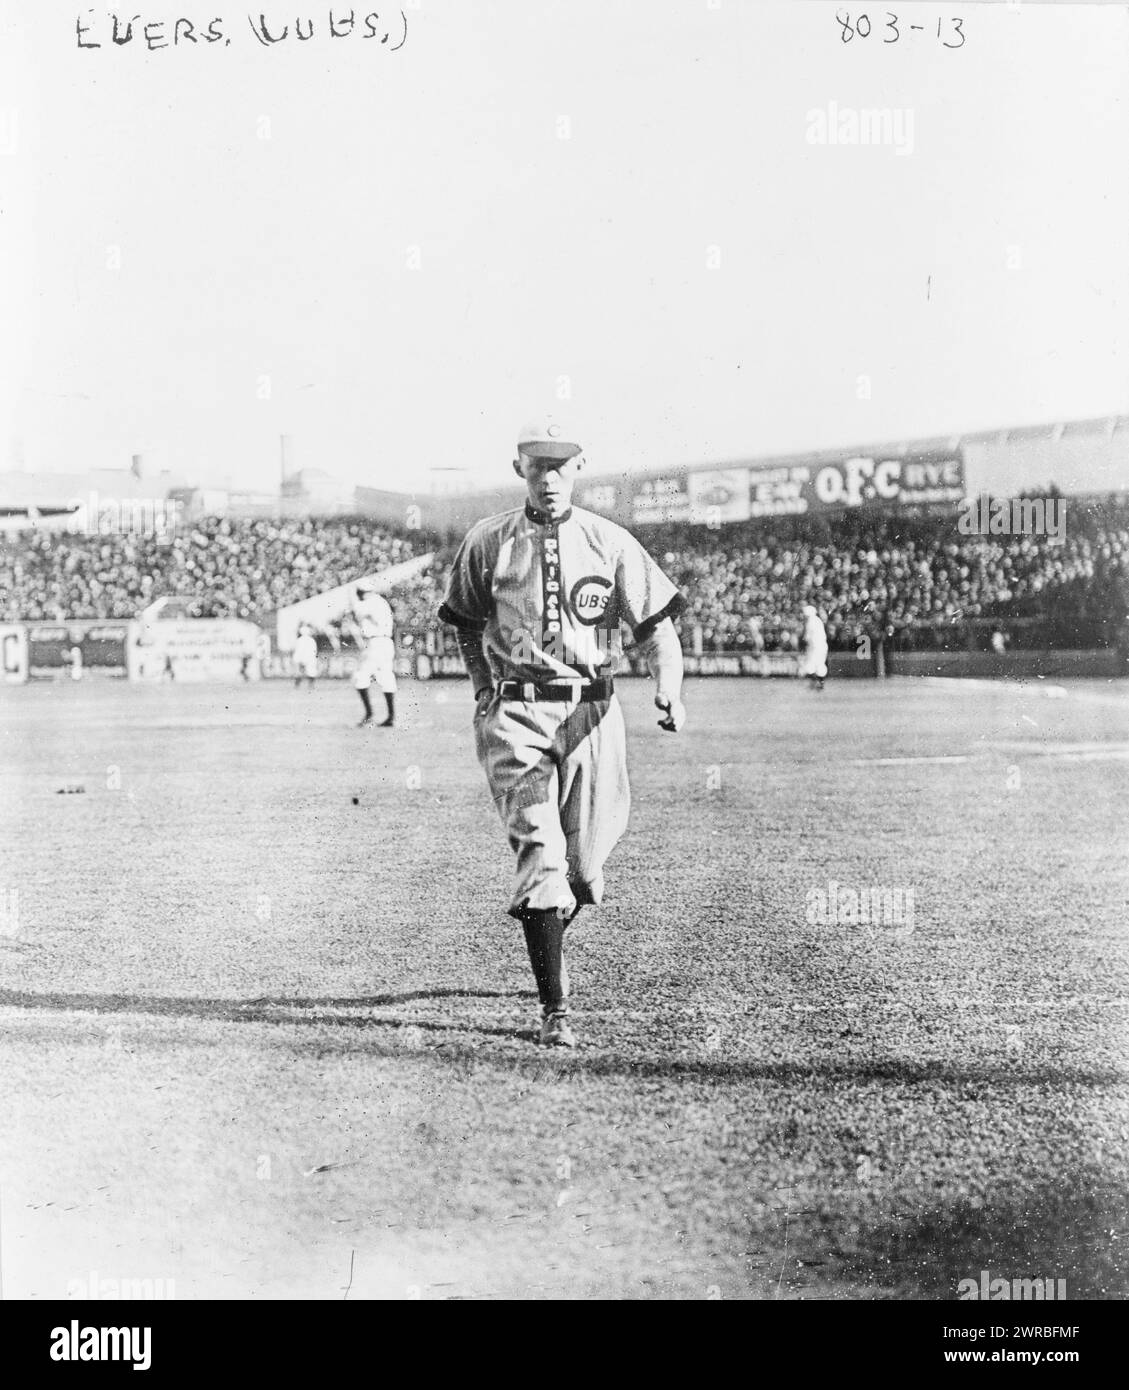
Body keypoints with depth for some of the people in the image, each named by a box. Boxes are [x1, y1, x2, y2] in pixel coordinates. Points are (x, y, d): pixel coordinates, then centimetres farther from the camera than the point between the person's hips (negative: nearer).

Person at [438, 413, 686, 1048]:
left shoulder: (610, 542, 3)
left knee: (587, 856, 7)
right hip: (516, 715, -1)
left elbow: (658, 625, 0)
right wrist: (486, 695, 12)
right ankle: (555, 1007, -6)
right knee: (539, 853, -11)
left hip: (591, 710, 1)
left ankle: (548, 936, 41)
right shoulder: (487, 543, 5)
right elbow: (468, 625, 19)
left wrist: (670, 687, -16)